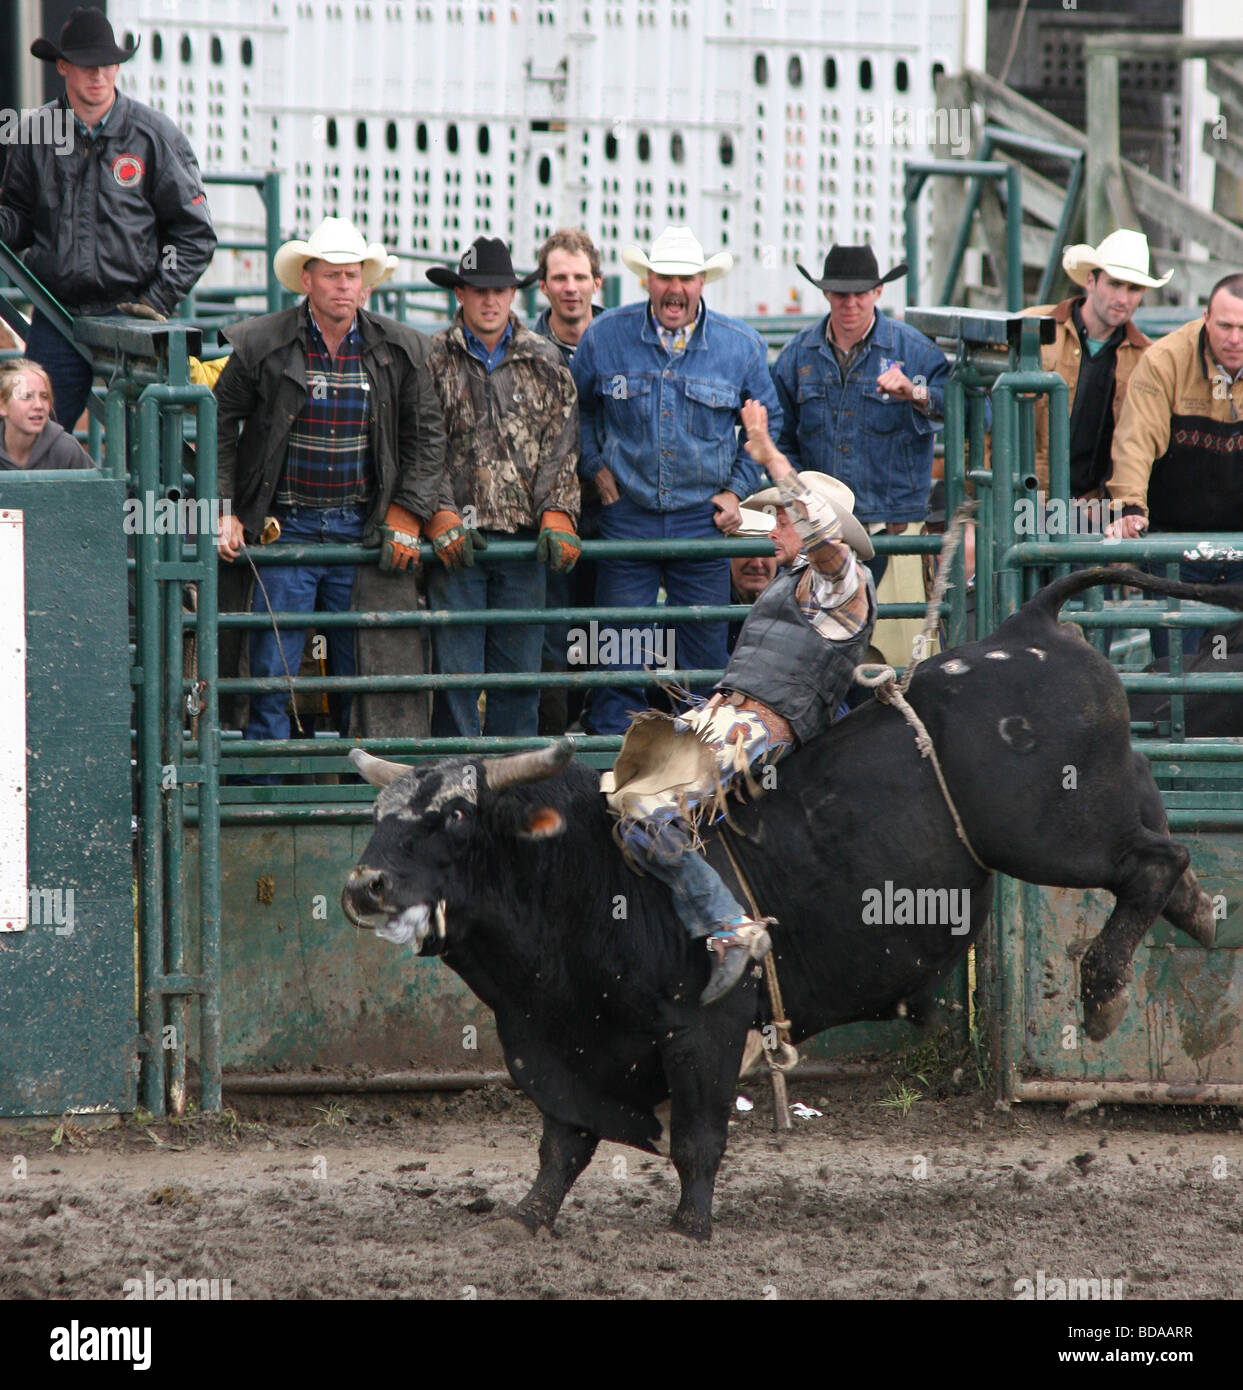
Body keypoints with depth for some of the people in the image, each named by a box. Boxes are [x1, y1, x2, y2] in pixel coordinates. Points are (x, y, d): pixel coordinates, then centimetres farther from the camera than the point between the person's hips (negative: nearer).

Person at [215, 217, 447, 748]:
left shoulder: (396, 350, 4)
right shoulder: (258, 345, -4)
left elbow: (427, 434, 9)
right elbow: (217, 428, 1)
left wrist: (408, 516, 0)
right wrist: (222, 510, -6)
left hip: (362, 530, 2)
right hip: (285, 529, -2)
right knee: (272, 672, -6)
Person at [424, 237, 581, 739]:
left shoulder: (545, 363, 10)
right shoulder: (434, 360, 3)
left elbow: (561, 447, 8)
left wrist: (557, 518, -4)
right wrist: (444, 517, -11)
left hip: (524, 536, 2)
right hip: (458, 540, -2)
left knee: (519, 668, 5)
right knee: (456, 670, -4)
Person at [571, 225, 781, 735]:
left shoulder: (741, 345, 0)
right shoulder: (606, 336, -1)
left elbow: (768, 421, 14)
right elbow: (576, 407, 16)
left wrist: (740, 488, 6)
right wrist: (594, 466, 6)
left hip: (704, 521, 1)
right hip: (627, 518, -1)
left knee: (704, 658, 5)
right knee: (618, 658, -2)